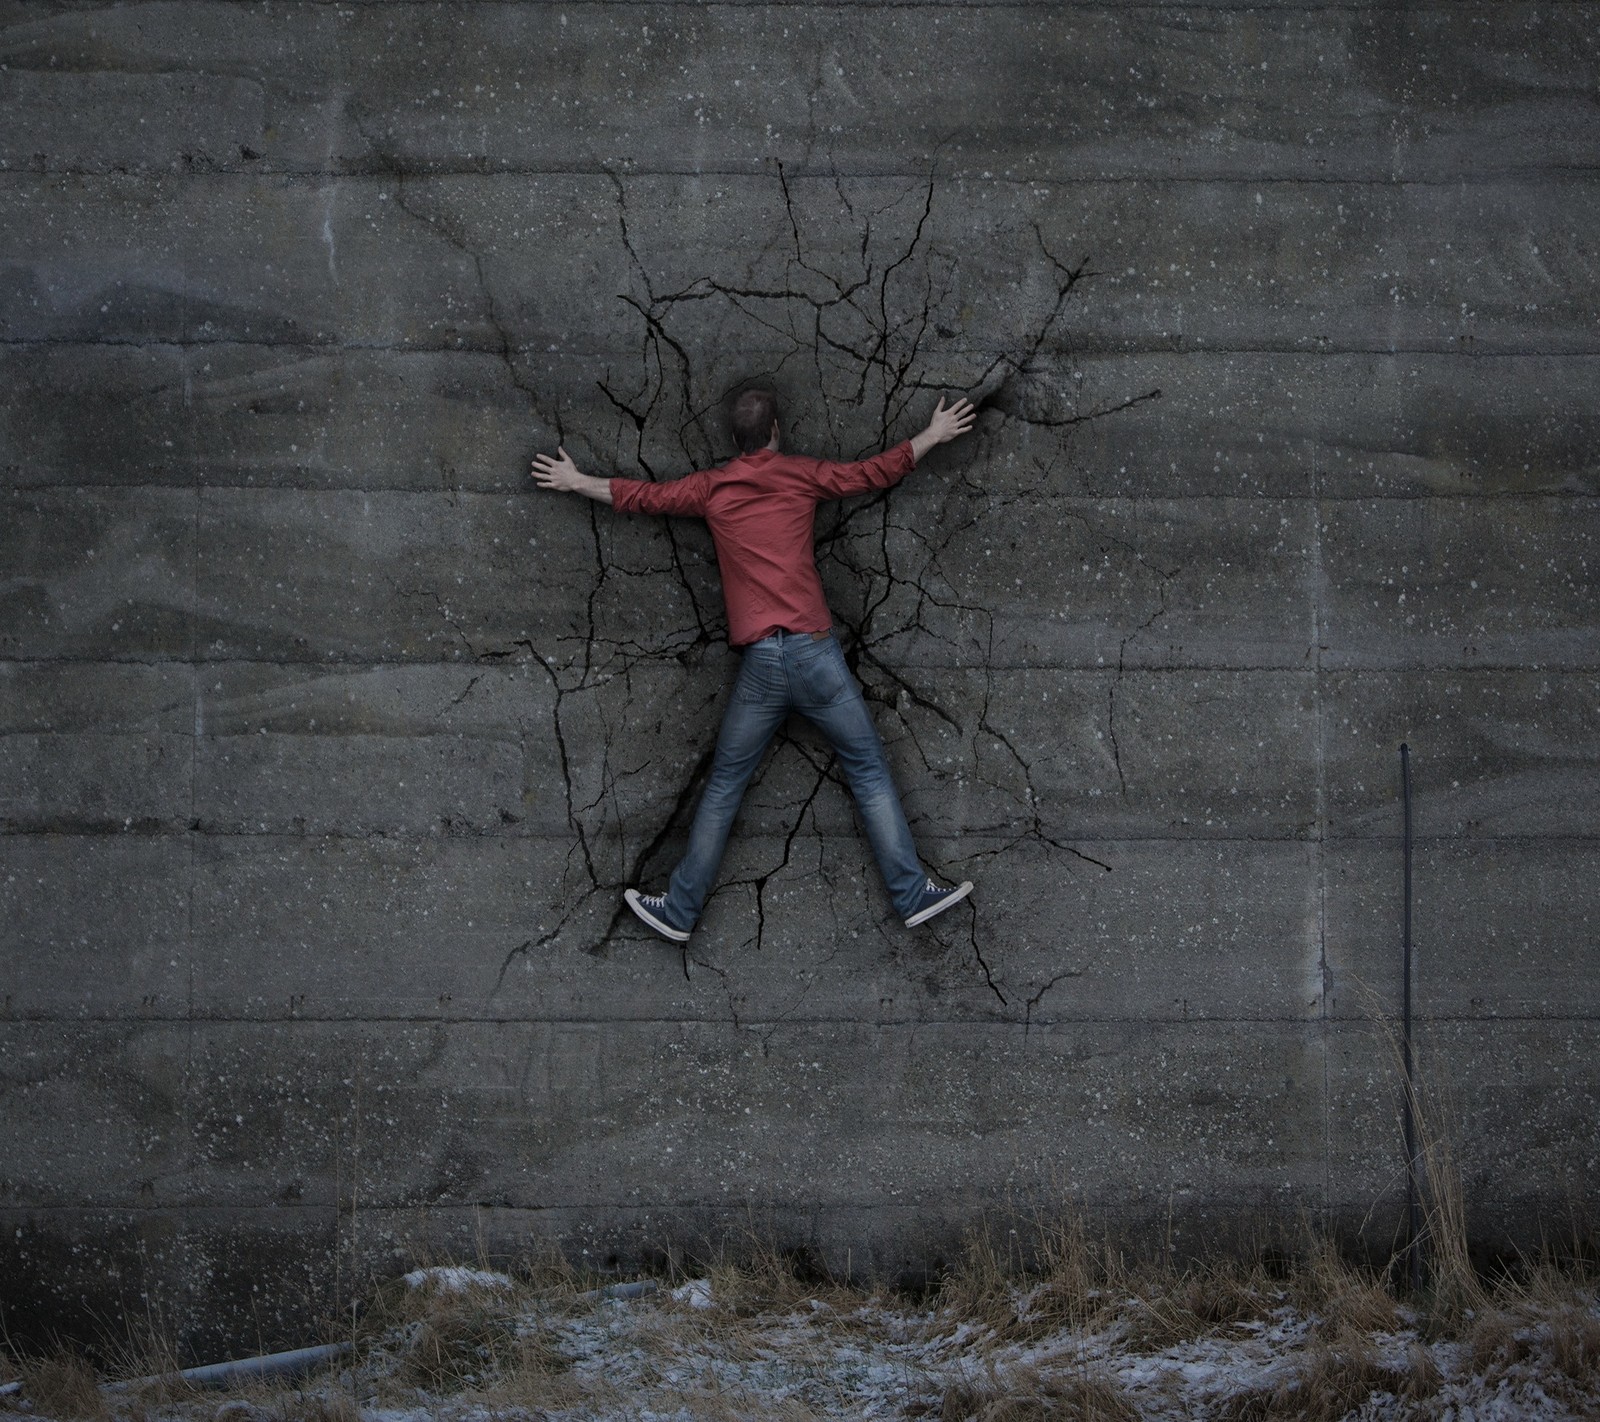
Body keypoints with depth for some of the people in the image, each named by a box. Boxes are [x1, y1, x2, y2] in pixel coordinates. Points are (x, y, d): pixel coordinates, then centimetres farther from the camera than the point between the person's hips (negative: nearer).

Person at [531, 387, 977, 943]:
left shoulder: (712, 488, 9)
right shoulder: (800, 474, 6)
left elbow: (643, 496, 19)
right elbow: (875, 473, 13)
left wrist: (577, 481, 34)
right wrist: (934, 436, 27)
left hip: (759, 665, 1)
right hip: (815, 651, -1)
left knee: (723, 787, 9)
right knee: (869, 772, 6)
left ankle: (680, 910, 11)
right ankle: (911, 893, 5)